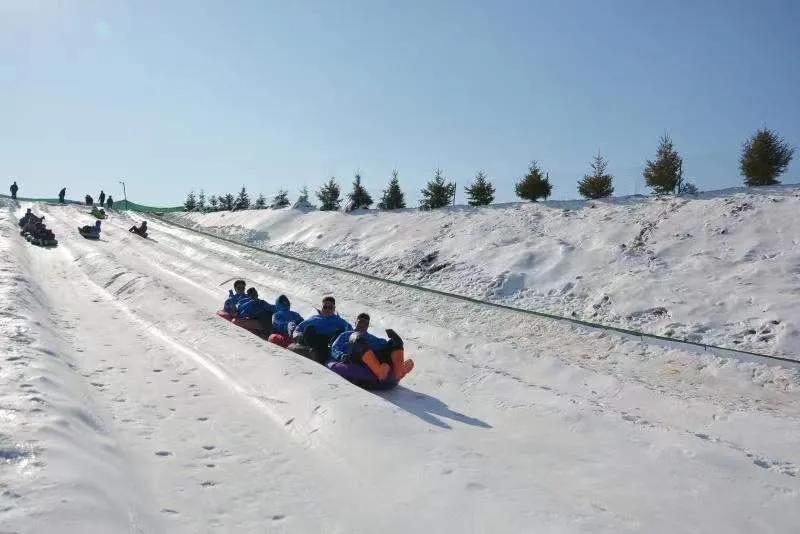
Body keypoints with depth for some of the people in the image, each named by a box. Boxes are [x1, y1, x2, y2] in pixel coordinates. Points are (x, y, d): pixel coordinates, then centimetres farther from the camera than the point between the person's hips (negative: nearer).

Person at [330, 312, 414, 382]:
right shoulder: (345, 335, 35)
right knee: (358, 338, -31)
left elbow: (384, 344, 20)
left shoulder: (373, 338, 41)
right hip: (356, 359, -4)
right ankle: (379, 372, -53)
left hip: (376, 357, 4)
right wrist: (341, 356, -6)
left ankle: (398, 370, -44)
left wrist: (395, 339, -2)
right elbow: (334, 349, 17)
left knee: (396, 342, -11)